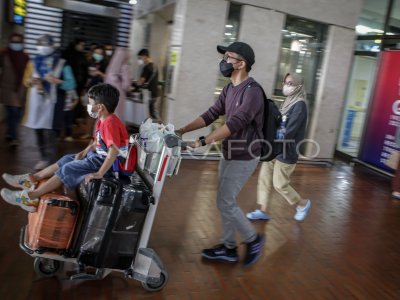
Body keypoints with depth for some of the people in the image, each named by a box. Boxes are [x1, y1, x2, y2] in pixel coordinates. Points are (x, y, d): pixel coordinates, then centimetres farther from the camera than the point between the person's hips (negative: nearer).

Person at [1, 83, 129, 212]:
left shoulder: (110, 123, -24)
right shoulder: (102, 121, 11)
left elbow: (114, 151, -34)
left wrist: (99, 173, -34)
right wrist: (83, 153, 9)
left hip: (106, 163, -10)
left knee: (68, 169, -11)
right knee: (66, 160, 13)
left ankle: (30, 197, -5)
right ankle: (32, 179, 19)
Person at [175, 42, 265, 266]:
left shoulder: (252, 92, -21)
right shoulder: (229, 89, 8)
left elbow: (234, 124, -30)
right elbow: (211, 115, 8)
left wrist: (202, 142, -35)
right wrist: (182, 131, 0)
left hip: (244, 158, -9)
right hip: (229, 154, 9)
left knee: (225, 203, -3)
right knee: (226, 202, 14)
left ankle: (254, 239, 18)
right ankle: (229, 248, 27)